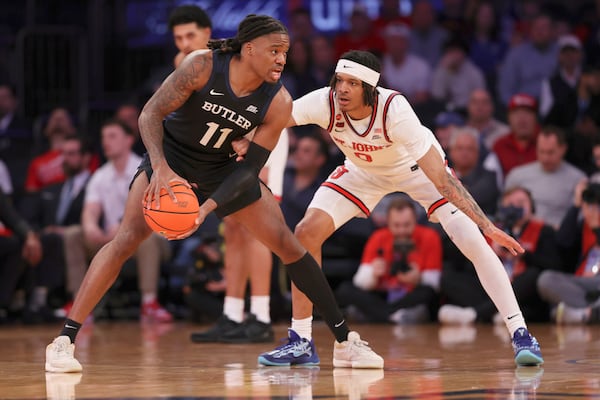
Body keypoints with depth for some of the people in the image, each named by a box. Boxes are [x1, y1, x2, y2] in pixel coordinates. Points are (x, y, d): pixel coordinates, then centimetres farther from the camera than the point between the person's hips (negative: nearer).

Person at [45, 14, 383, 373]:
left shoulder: (278, 103, -19)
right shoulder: (203, 67, -26)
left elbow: (250, 168, -17)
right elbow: (150, 114, -23)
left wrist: (208, 208, -30)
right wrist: (161, 168, -38)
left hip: (224, 168, 3)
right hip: (170, 158, -3)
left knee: (287, 244, -3)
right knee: (127, 239, -20)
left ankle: (345, 341, 8)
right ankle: (65, 340, -16)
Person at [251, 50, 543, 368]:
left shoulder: (394, 109, -39)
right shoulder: (325, 103, -30)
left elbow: (440, 177, -39)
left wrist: (486, 225, -43)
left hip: (416, 166, -3)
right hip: (363, 171, 4)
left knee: (473, 243, -20)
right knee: (307, 232, -13)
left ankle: (520, 335, -10)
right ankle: (300, 342, -2)